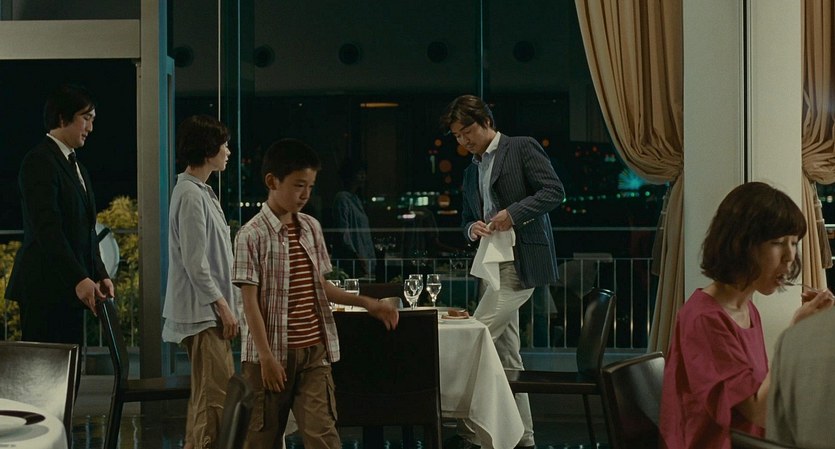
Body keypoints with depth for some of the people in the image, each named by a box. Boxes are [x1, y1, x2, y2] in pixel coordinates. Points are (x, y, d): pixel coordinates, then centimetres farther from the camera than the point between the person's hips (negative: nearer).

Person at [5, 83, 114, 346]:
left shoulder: (76, 166, 20)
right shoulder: (39, 162, -10)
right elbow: (46, 228, -19)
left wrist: (100, 275, 7)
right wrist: (79, 279, -25)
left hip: (70, 288, 9)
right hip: (44, 288, -9)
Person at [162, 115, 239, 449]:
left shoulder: (200, 192, 16)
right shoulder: (190, 195, -15)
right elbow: (194, 262, -19)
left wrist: (224, 305, 21)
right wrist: (222, 306, -17)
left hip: (208, 311, 10)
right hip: (202, 312, -10)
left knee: (207, 394, 13)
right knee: (216, 394, -11)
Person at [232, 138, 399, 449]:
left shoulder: (312, 228, 9)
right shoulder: (252, 235, -10)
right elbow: (250, 301, -12)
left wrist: (366, 303, 8)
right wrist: (266, 356, -15)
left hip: (314, 352, 4)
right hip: (272, 353, -4)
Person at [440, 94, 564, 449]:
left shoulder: (522, 148, -2)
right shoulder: (472, 170, 20)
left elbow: (554, 191, -10)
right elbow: (467, 218, 25)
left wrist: (513, 213, -19)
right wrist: (472, 228, 1)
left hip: (521, 262, -8)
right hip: (493, 263, 9)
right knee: (505, 351, 8)